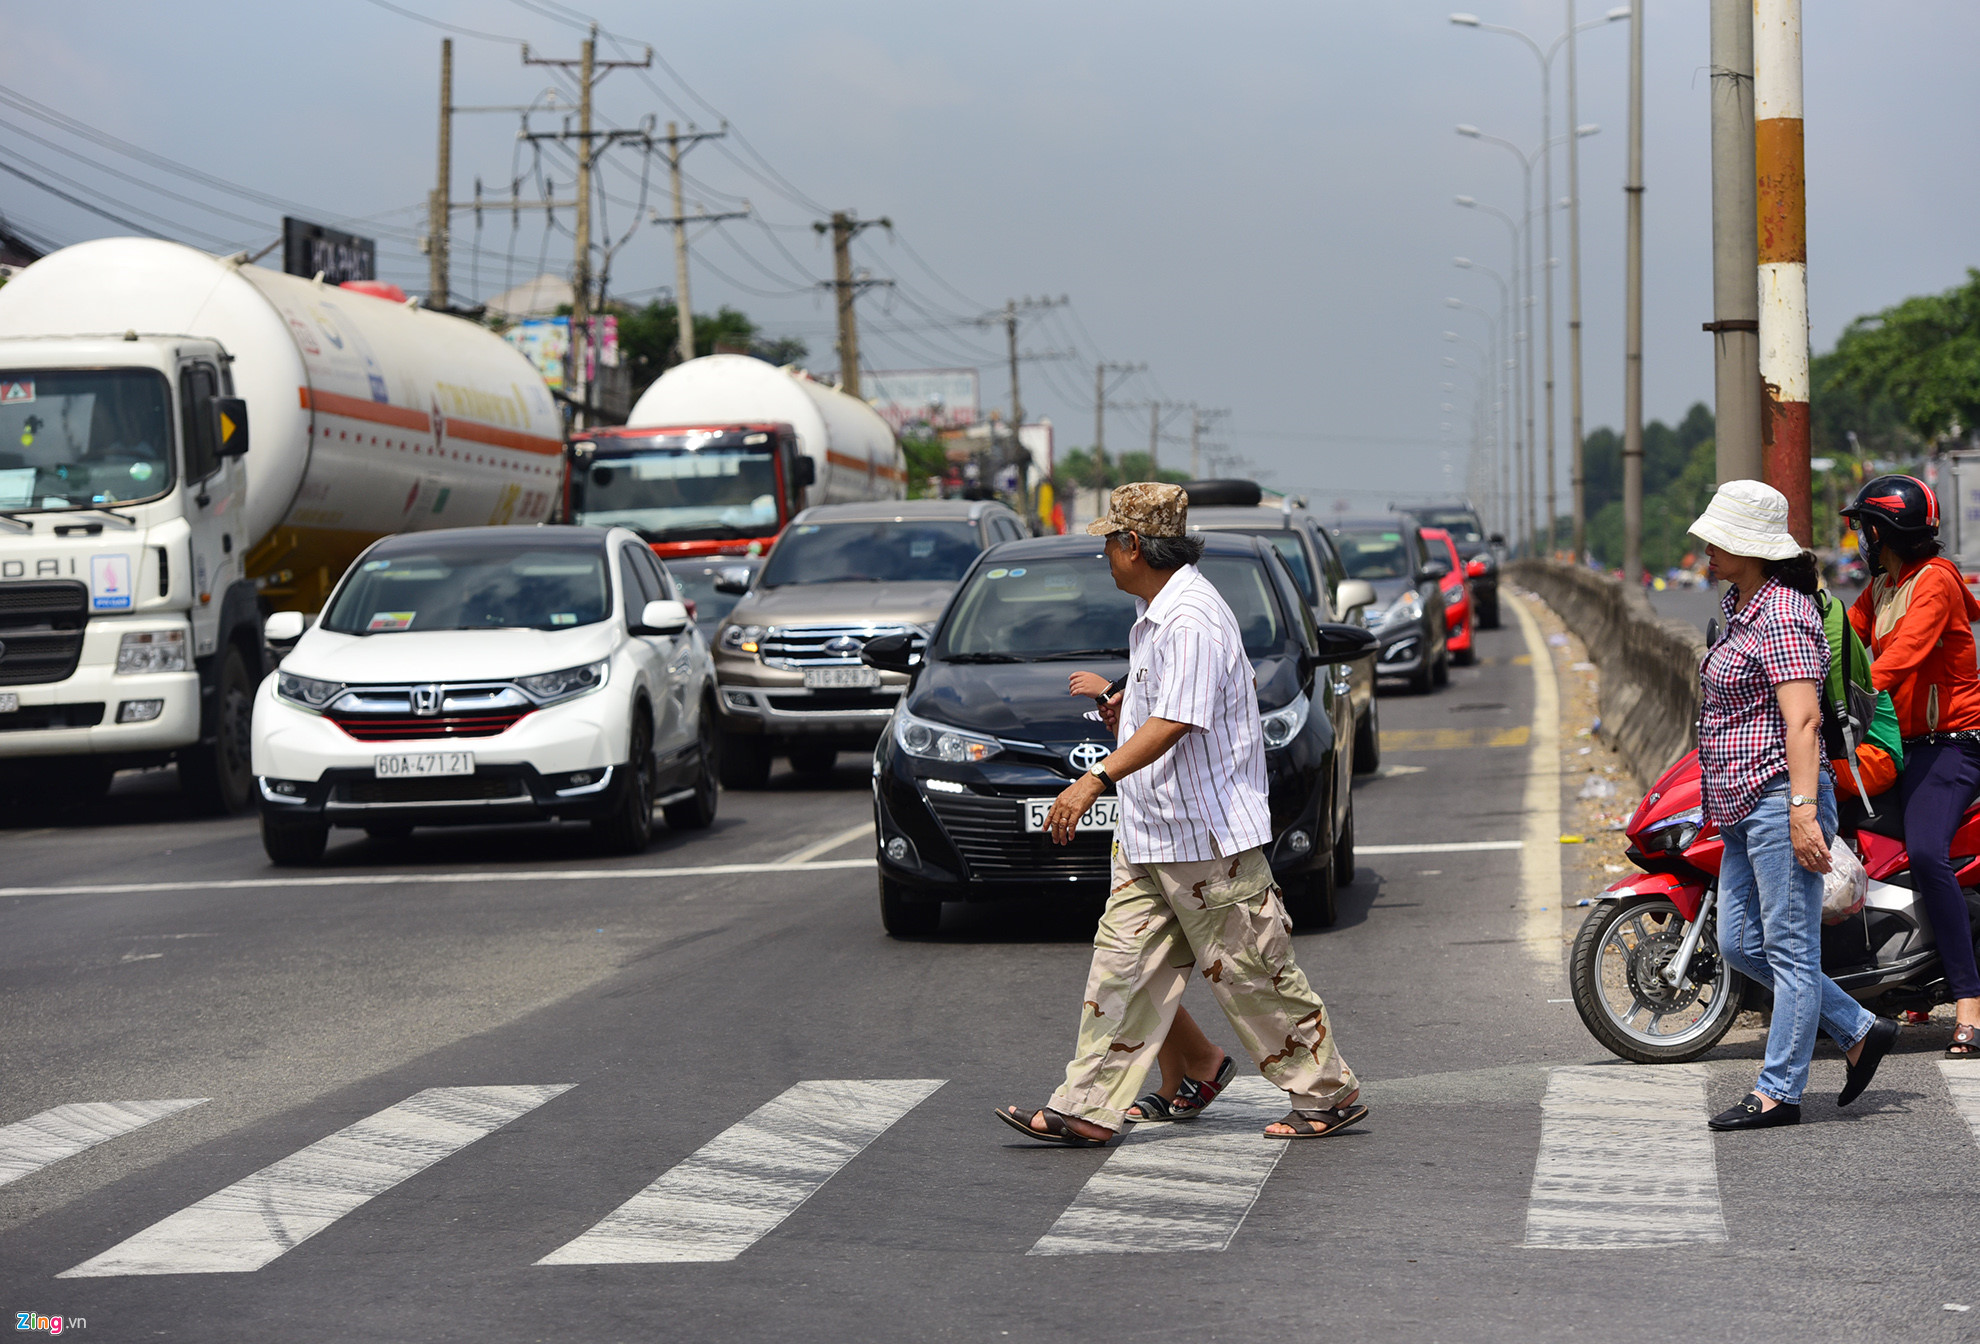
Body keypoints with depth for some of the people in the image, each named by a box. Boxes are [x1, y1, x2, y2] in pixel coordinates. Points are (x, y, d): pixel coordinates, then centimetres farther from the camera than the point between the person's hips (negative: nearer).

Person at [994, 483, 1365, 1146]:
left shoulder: (1192, 620, -21)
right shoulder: (1153, 613, 13)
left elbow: (1174, 723, -32)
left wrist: (1095, 780, -38)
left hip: (1208, 835, -10)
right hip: (1148, 835, 10)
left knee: (1253, 974, 0)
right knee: (1122, 965, 4)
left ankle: (1330, 1095, 13)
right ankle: (1088, 1109, 3)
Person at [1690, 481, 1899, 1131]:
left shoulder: (1783, 614, -15)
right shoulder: (1741, 607, 15)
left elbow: (1803, 719, -21)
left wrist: (1803, 810, -27)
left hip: (1780, 801, -11)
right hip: (1742, 808, 11)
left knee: (1790, 949, -2)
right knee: (1740, 944, 12)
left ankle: (1778, 1092, 3)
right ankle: (1860, 1030, 21)